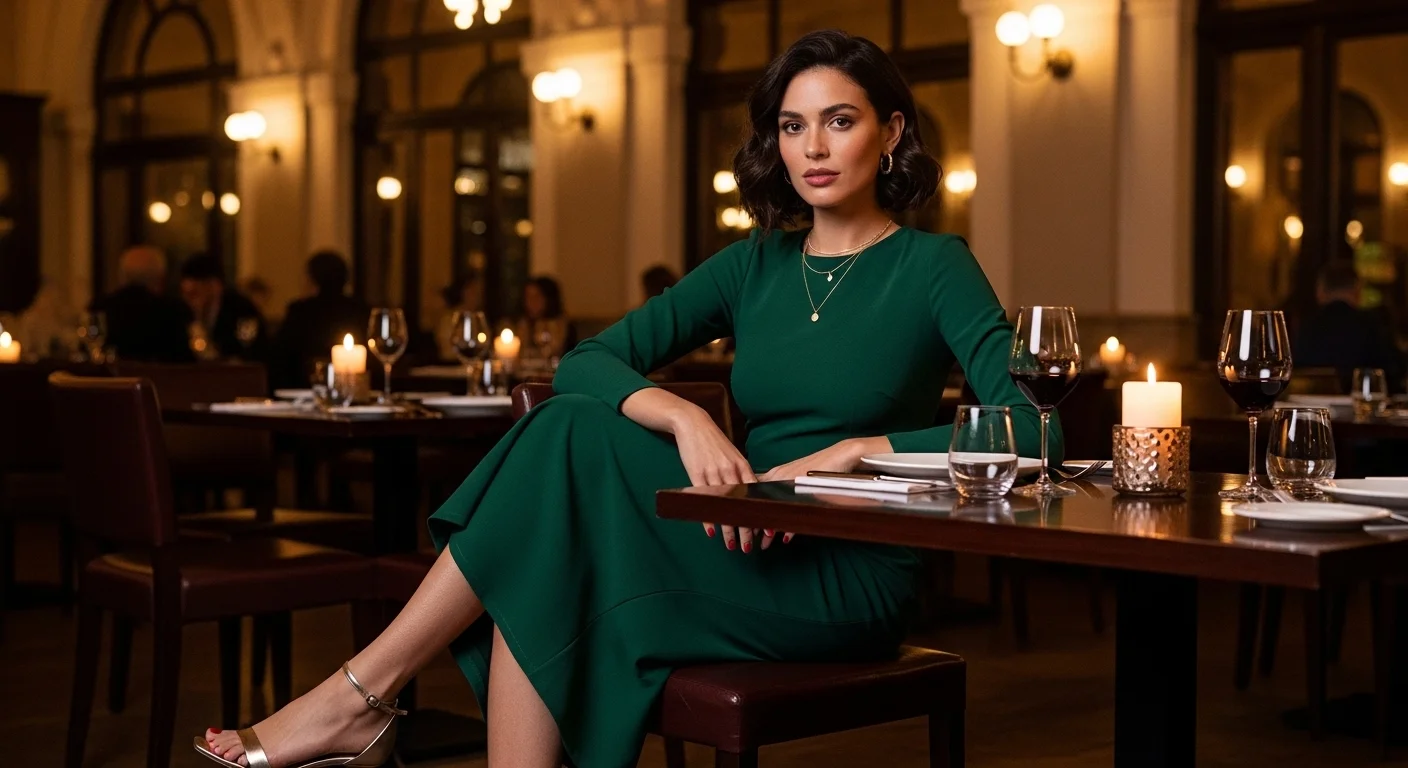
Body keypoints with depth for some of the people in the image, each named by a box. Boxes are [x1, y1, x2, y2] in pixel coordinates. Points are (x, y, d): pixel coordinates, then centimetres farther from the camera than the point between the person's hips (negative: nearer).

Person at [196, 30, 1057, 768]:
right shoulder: (754, 265, 12)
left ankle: (363, 693, -16)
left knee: (572, 445, -22)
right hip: (751, 557, 5)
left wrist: (854, 450, -19)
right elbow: (584, 363, 2)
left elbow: (1031, 430, -13)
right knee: (541, 574, -26)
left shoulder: (933, 265, -1)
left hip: (851, 576, -5)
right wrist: (684, 417, -19)